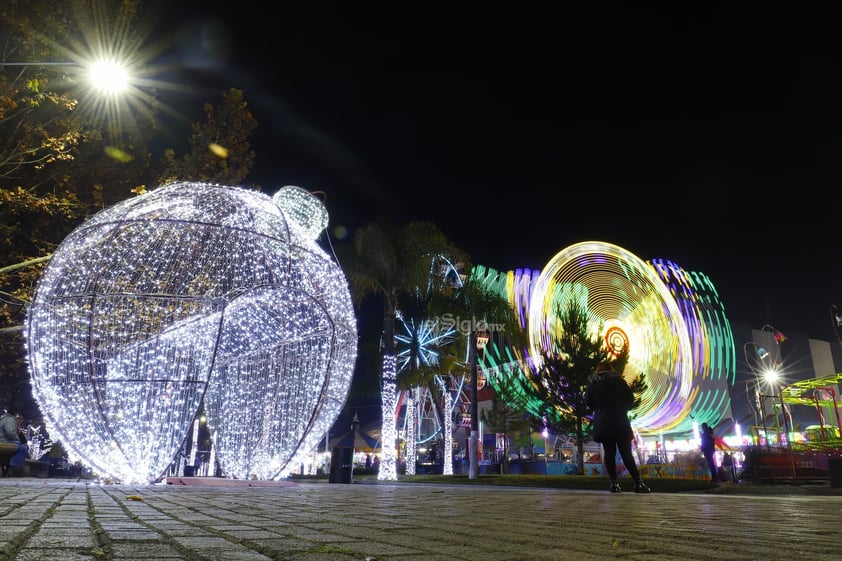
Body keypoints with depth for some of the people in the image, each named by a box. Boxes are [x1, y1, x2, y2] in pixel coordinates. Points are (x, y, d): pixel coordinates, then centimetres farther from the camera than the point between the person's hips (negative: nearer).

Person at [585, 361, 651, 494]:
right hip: (620, 421, -1)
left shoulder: (592, 382, 9)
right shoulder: (618, 380, 5)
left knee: (609, 452, 3)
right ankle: (638, 483, -7)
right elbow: (630, 398, 2)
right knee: (626, 453, 0)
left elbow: (588, 401, 7)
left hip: (602, 422, 1)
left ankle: (614, 483, -5)